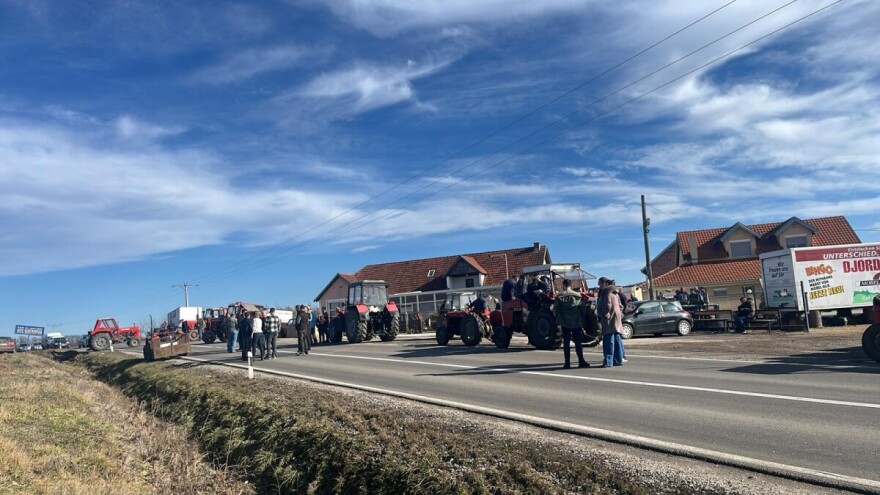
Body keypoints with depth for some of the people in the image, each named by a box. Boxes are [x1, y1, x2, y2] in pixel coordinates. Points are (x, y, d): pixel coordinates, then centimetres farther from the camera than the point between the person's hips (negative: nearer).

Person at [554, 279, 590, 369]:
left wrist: (558, 318, 9)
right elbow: (583, 308, 1)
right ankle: (581, 361, 4)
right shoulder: (578, 296, 1)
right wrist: (581, 319, 10)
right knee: (578, 342, 6)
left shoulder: (560, 296, -4)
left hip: (565, 323, -1)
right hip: (577, 323, 1)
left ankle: (567, 363, 3)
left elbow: (555, 309, -5)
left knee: (566, 343, 3)